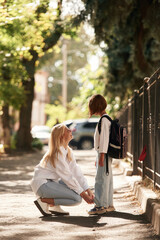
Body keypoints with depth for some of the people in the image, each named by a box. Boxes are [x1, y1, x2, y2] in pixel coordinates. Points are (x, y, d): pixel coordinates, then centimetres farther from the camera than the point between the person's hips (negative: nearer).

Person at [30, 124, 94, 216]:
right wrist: (83, 194, -16)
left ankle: (55, 206, 5)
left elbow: (77, 172, 5)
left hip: (51, 182, 10)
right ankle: (44, 201, -10)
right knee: (77, 198, -17)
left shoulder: (69, 151, 9)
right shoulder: (57, 153, -19)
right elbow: (67, 176, -19)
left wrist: (88, 190, -5)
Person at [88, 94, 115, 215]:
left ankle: (101, 205, -9)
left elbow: (104, 137, -20)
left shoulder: (104, 120, -14)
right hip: (104, 153, 10)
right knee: (107, 179, 12)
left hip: (104, 153, -10)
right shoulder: (106, 119, 16)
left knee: (101, 179, -9)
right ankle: (109, 205, 18)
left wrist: (102, 155, -21)